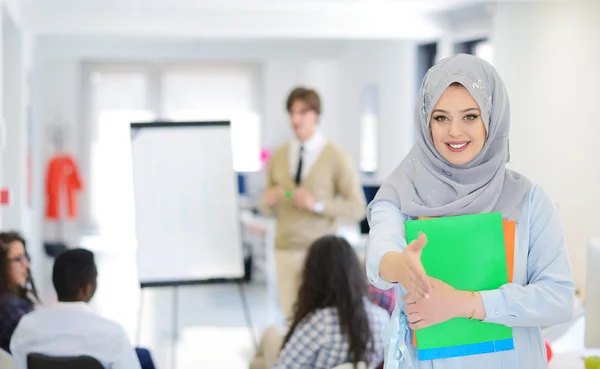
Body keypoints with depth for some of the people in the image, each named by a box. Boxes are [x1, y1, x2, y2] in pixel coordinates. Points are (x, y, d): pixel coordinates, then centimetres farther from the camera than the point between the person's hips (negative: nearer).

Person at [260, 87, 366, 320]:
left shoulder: (336, 158, -5)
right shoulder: (278, 157, 7)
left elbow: (356, 209, -8)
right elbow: (268, 208, 15)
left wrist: (317, 204, -21)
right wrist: (268, 200, -9)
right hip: (286, 250, 4)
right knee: (291, 318, 4)